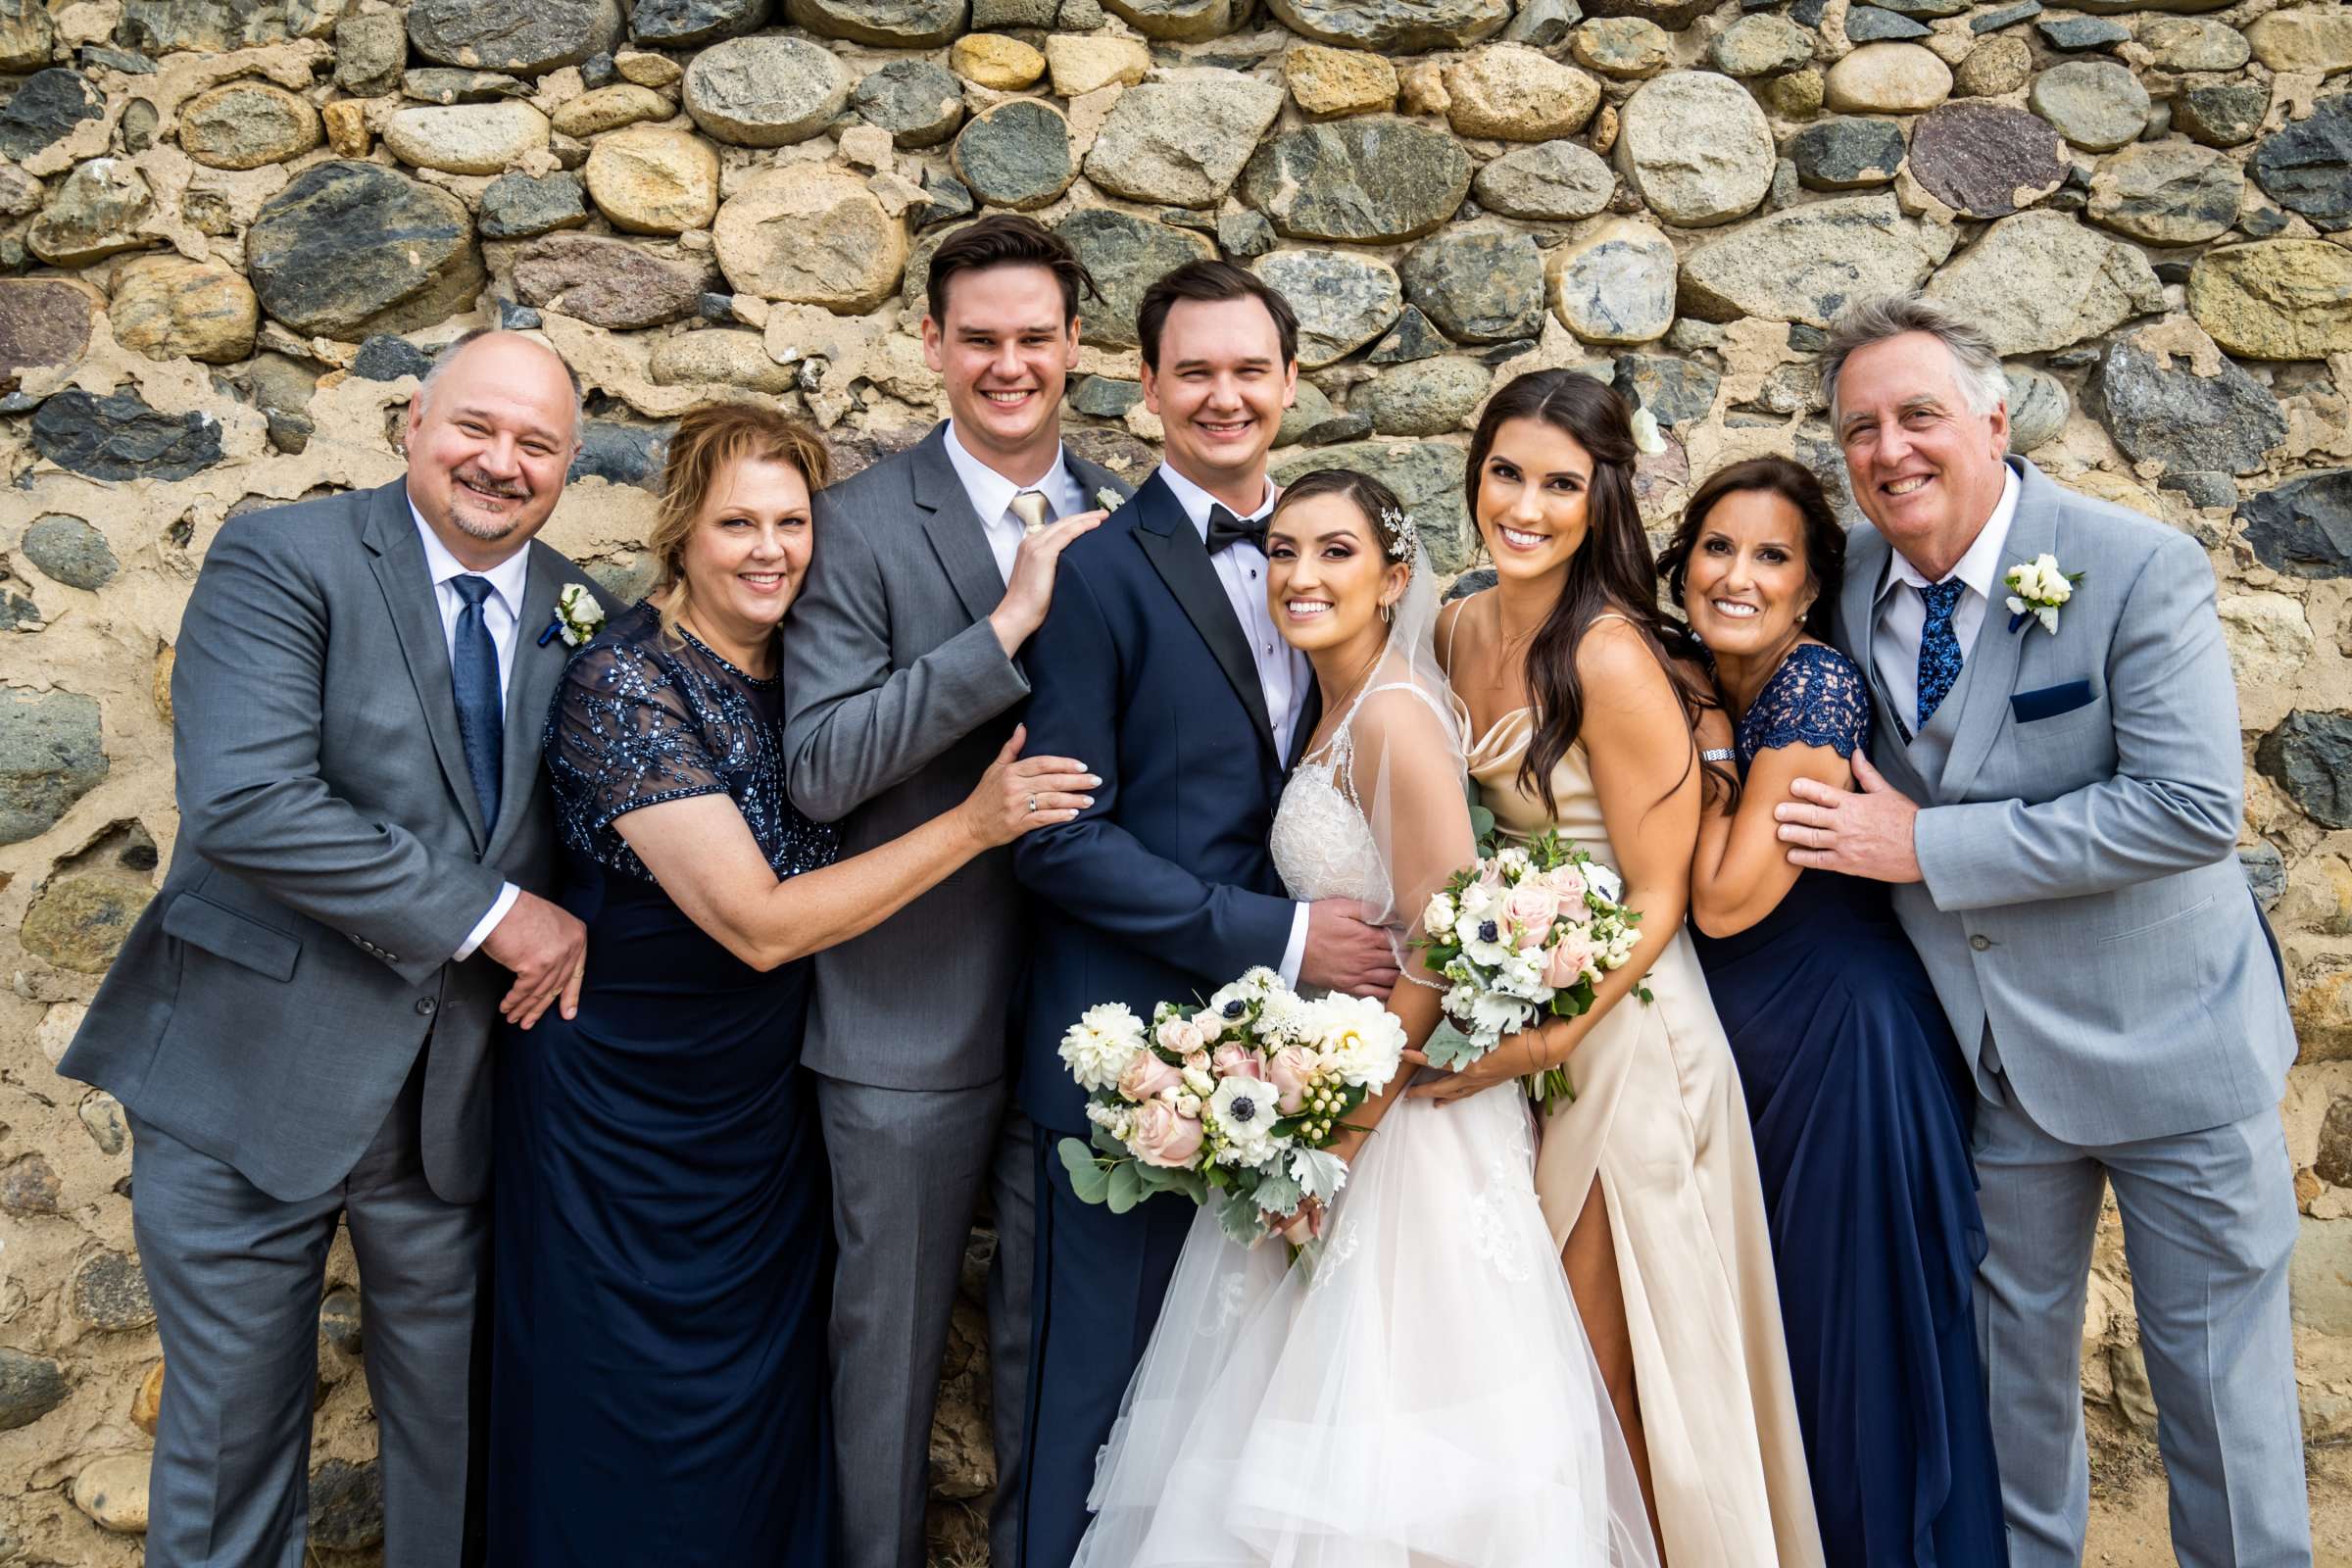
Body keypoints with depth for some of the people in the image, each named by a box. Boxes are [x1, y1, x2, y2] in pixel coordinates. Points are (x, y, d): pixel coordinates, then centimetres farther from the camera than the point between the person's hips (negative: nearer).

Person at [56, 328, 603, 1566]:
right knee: (232, 1430, 11)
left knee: (451, 1427, 16)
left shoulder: (577, 613, 6)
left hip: (462, 1084, 4)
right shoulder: (280, 560, -9)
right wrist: (488, 913, -20)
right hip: (253, 1071, -3)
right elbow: (243, 804, -22)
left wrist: (566, 930, -3)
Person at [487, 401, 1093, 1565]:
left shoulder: (804, 671, -1)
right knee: (631, 1440, 10)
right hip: (627, 1115, -6)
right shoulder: (625, 684, -21)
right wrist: (973, 823, -25)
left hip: (765, 1107, 6)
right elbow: (759, 924, -25)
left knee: (767, 1413, 16)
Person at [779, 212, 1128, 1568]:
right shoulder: (863, 525, -6)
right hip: (915, 1008, -3)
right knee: (892, 1336, 14)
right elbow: (819, 768, -18)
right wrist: (1008, 626, -22)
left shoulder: (1126, 522, 4)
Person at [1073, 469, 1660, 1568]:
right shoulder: (1333, 717, 12)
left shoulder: (1394, 711, -16)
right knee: (1316, 1422, 16)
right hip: (1343, 1086, 9)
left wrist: (1343, 1135, -18)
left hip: (1404, 1106, -9)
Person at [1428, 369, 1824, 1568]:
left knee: (1599, 1377, 7)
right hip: (1507, 1027, 7)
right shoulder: (1462, 630, 2)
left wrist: (1549, 1039, -24)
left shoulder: (1611, 657, -19)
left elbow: (1657, 898, -15)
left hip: (1616, 1033, -7)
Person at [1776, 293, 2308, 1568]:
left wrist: (1925, 846, -25)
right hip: (1989, 1055, 4)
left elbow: (2193, 807, -25)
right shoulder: (1847, 575, -3)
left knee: (2217, 1370, 10)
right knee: (2013, 1356, 19)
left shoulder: (2139, 568, -17)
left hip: (2167, 1044, -4)